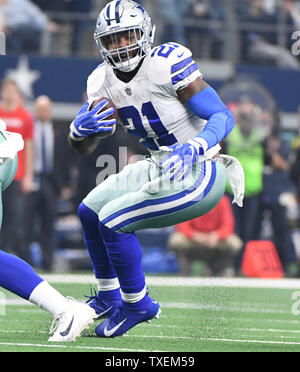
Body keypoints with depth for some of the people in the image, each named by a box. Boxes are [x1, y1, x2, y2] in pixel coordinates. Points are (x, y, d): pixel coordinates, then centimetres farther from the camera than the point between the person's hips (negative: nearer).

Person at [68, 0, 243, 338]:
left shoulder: (168, 64, -24)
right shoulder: (103, 80, -2)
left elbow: (223, 116, -23)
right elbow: (84, 147, -1)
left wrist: (192, 149, -40)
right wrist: (80, 128, -25)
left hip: (198, 175, -9)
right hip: (161, 169, 9)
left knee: (113, 221, -15)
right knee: (90, 211, 15)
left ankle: (137, 304, 3)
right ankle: (107, 298, 31)